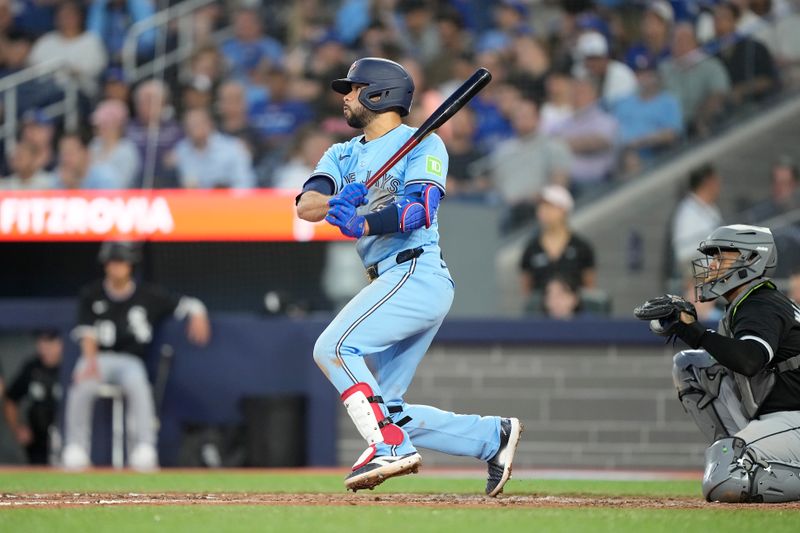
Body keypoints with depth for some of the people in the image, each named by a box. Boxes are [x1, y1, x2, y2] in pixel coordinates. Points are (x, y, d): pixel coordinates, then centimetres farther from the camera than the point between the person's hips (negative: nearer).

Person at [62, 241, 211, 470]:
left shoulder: (148, 295, 6)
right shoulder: (91, 294, 6)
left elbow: (187, 305, 8)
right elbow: (87, 332, -4)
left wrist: (197, 317, -16)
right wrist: (91, 361, -22)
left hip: (130, 359, 0)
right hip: (97, 357, 0)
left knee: (137, 384, -35)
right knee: (82, 386, -33)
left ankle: (144, 448, -36)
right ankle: (75, 449, -25)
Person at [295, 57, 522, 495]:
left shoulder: (423, 145, 1)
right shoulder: (343, 155, 21)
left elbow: (420, 209, -16)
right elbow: (306, 205, 2)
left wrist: (362, 224, -28)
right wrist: (338, 202, -19)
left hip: (417, 274, -8)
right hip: (392, 283, 8)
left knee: (333, 347, -23)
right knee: (389, 412, 3)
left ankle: (390, 447, -25)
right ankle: (495, 436, 11)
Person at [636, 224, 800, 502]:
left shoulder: (762, 307, -15)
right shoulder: (742, 307, 17)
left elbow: (748, 361, -35)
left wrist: (693, 330, -31)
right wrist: (682, 326, 8)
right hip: (764, 418, 10)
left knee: (721, 485, -26)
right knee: (688, 364, 9)